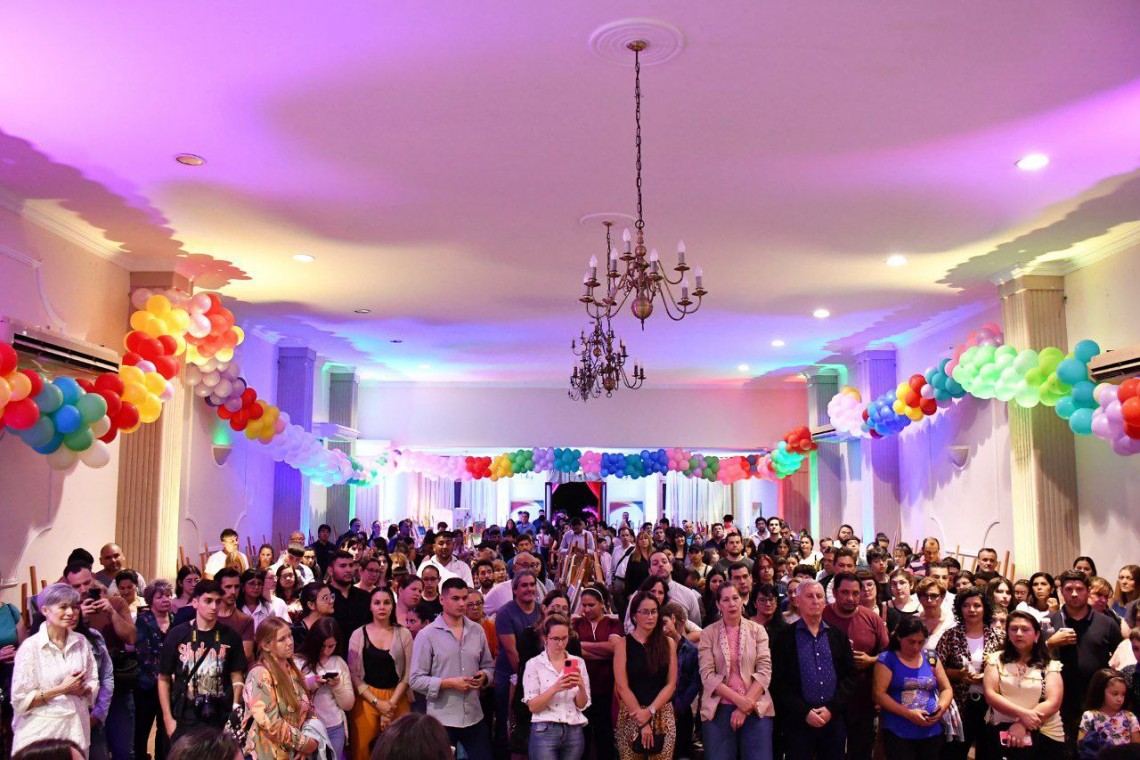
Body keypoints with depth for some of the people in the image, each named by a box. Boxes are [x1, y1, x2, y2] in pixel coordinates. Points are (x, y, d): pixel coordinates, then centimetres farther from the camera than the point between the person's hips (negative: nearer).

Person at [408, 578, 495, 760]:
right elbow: (416, 680, -10)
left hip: (474, 717, 4)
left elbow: (488, 665, 16)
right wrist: (449, 683, -18)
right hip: (441, 720, -4)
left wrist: (484, 676, -6)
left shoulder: (477, 631, 7)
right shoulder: (427, 635, -7)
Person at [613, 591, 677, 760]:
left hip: (663, 715, 2)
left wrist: (650, 711, -12)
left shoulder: (668, 643, 6)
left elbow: (671, 683, 1)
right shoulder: (623, 643, -2)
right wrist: (642, 722, -12)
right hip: (631, 715, -2)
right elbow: (622, 686, -7)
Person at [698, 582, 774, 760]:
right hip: (719, 709, 0)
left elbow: (764, 670, -3)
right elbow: (707, 674, -5)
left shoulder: (757, 630, 5)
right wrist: (738, 699, -15)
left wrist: (746, 706, -12)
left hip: (755, 708, 1)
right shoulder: (708, 633, 2)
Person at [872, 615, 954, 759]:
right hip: (898, 734, -4)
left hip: (932, 733, 4)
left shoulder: (931, 658, 8)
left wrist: (941, 708, -9)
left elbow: (946, 689, 13)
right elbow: (878, 694, -10)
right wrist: (908, 713, -19)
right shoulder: (887, 659, -4)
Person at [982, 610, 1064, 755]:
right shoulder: (996, 659, 5)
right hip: (1000, 731, 0)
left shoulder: (1050, 665, 4)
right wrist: (1022, 713, -18)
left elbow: (1053, 703, -7)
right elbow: (990, 694, -5)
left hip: (1043, 735, 0)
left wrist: (1022, 725, -16)